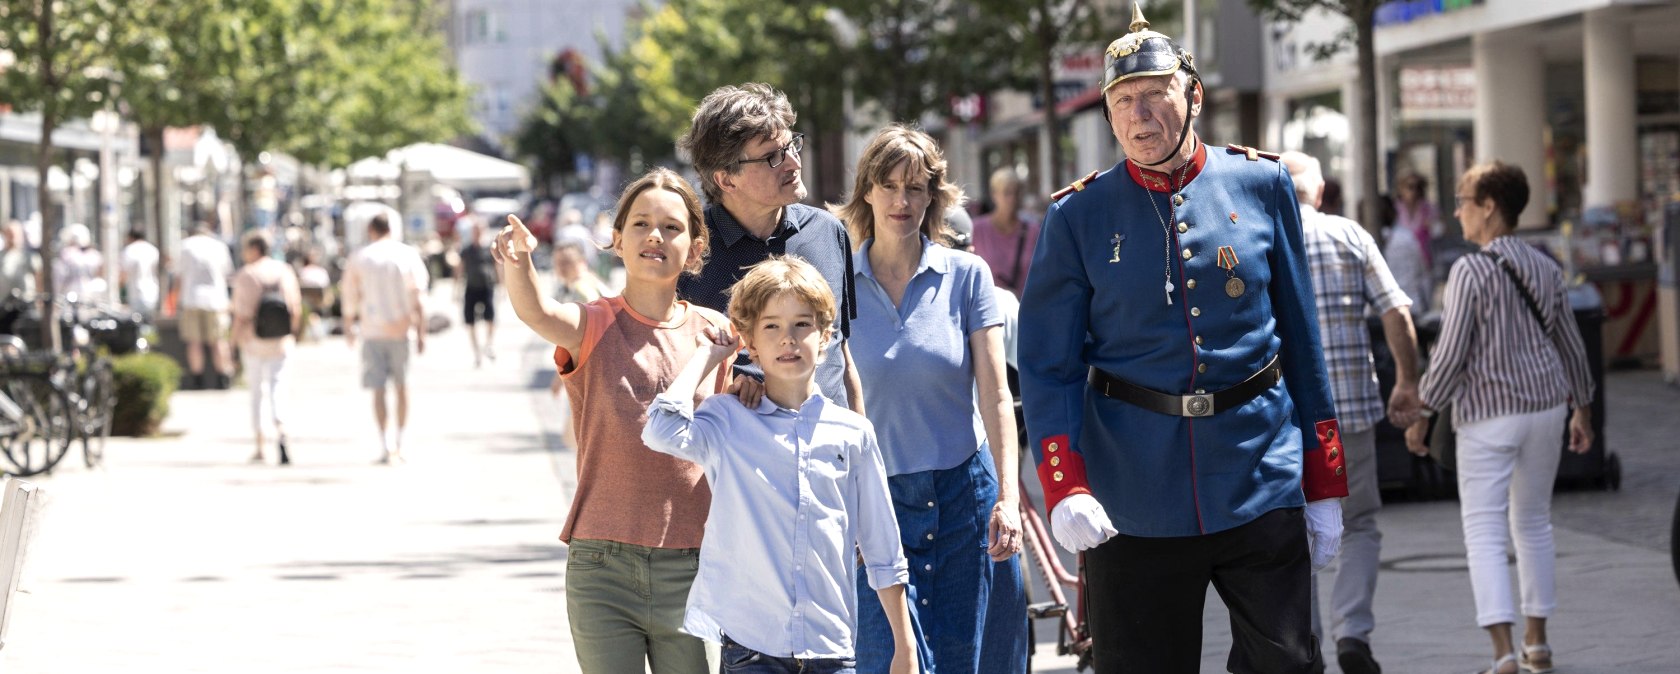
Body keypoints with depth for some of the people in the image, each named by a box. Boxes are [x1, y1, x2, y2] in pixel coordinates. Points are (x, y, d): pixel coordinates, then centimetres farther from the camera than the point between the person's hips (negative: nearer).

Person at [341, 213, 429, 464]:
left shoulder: (359, 258, 1)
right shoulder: (408, 255, 1)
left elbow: (350, 297, 6)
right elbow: (417, 299, -2)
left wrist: (348, 328, 20)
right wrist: (421, 333, 1)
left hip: (372, 331, -1)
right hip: (399, 330, 1)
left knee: (378, 390, 1)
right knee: (401, 387, 12)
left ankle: (385, 446, -8)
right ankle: (398, 445, 15)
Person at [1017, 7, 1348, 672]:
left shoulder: (1261, 186, 5)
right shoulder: (1079, 217, 1)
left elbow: (1301, 341, 9)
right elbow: (1048, 368, -1)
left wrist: (1324, 487, 9)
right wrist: (1064, 488, -16)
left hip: (1260, 478, 1)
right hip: (1133, 501, -1)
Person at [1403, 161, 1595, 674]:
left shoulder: (1470, 272, -13)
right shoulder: (1544, 269, 6)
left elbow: (1450, 354, -16)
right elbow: (1570, 345, 13)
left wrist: (1421, 414, -7)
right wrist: (1582, 410, 24)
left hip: (1488, 415, -6)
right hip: (1545, 406, 6)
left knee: (1485, 533, -4)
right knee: (1532, 522, 19)